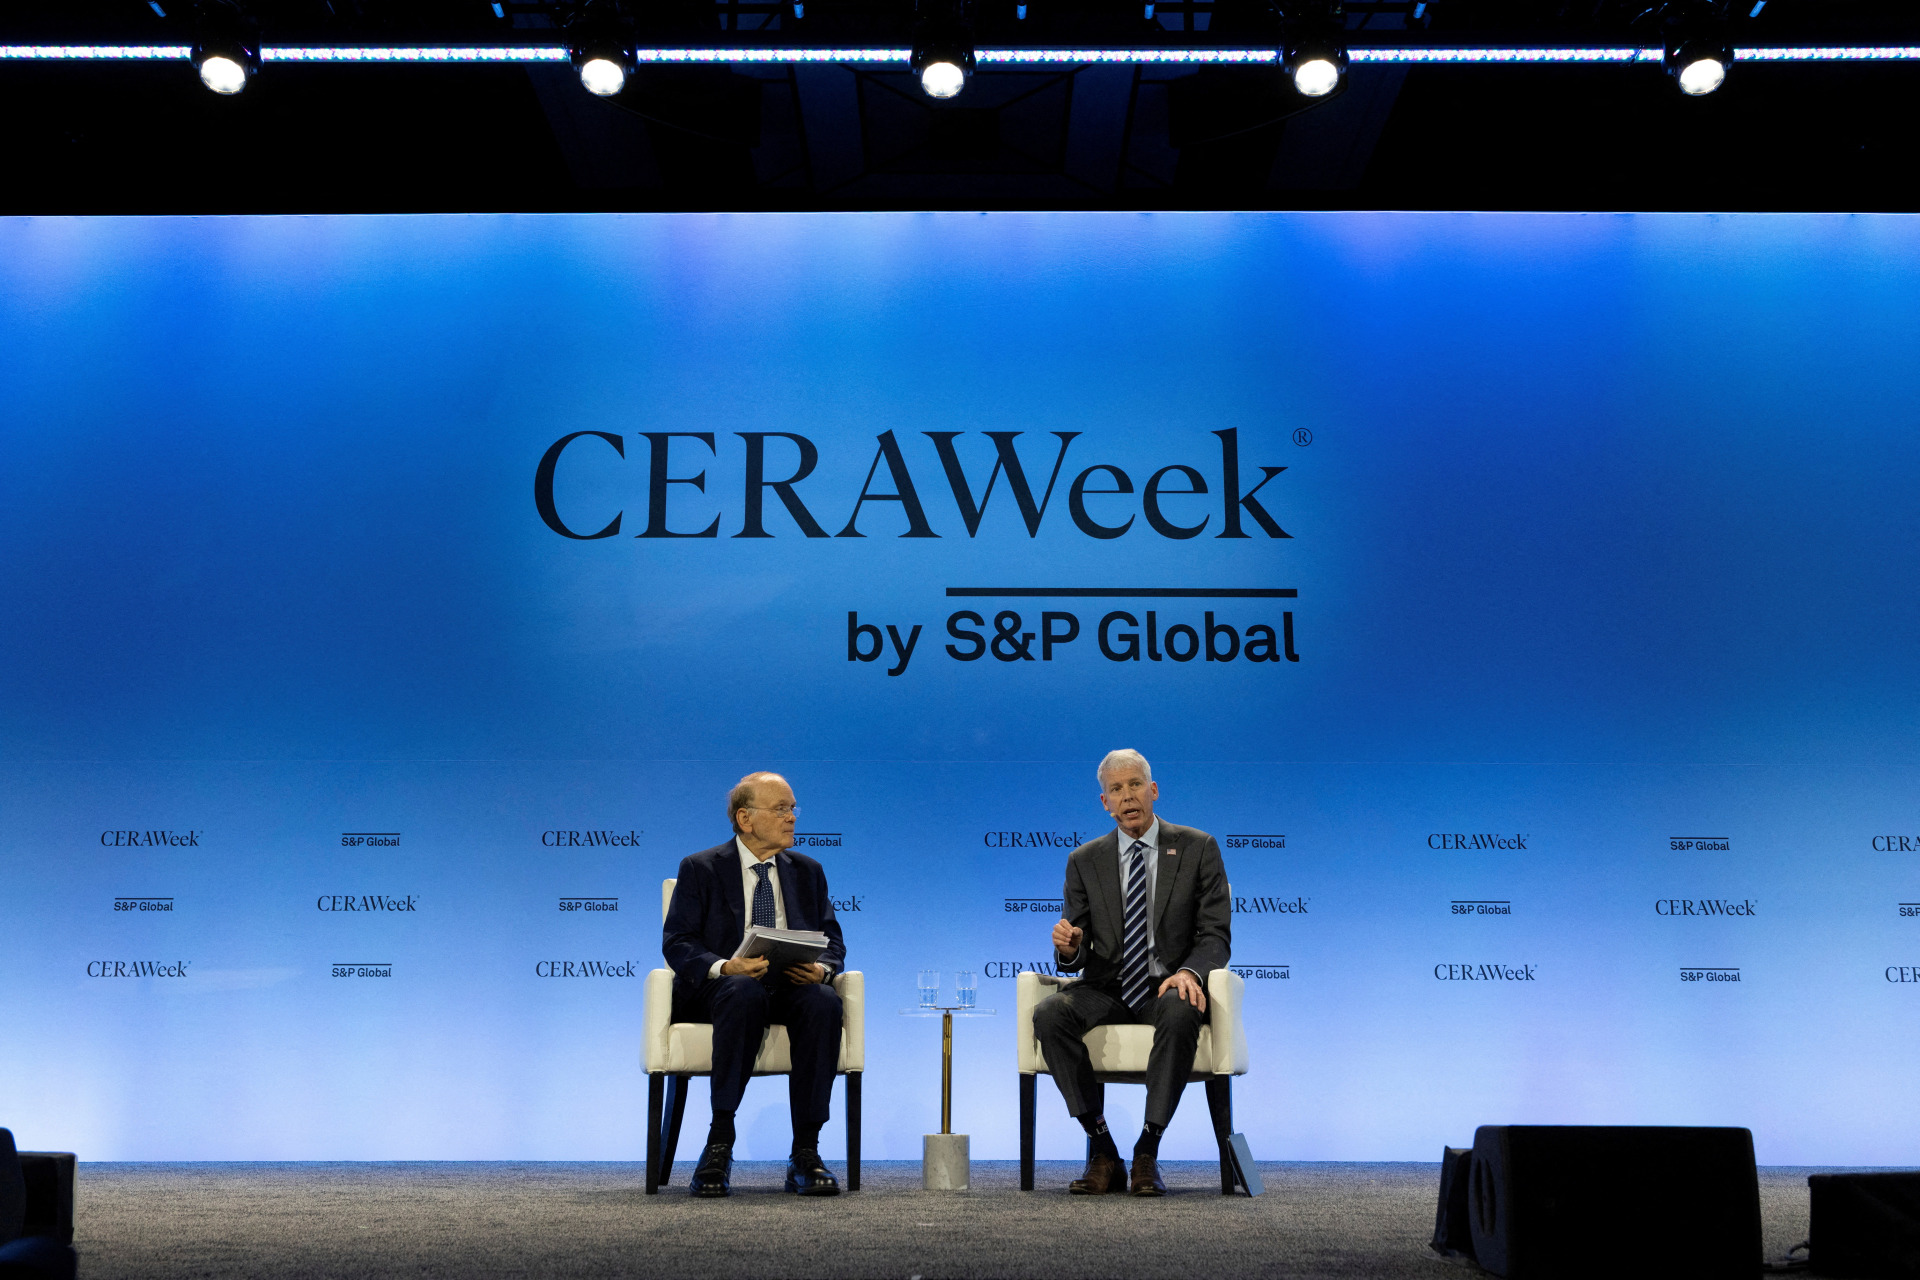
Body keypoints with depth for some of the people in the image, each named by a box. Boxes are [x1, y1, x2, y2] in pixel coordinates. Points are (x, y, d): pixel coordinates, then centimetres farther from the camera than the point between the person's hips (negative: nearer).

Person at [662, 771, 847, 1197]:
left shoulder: (807, 871, 19)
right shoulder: (700, 869, 8)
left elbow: (832, 942, 13)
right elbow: (677, 942, -1)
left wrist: (821, 968, -12)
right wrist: (724, 967, -22)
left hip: (792, 986, 3)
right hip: (720, 987, -3)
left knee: (824, 1001, -33)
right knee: (745, 993, -39)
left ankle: (805, 1154, -31)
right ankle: (720, 1143, -34)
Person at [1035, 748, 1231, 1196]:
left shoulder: (1198, 848, 4)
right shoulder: (1085, 861, 9)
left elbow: (1215, 934, -1)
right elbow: (1076, 958, 8)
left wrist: (1190, 972, -23)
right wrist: (1068, 948, -18)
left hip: (1167, 988, -2)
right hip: (1107, 990, 2)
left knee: (1181, 1013, -38)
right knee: (1048, 1014, -29)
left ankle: (1148, 1152, -26)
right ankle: (1101, 1150, -20)